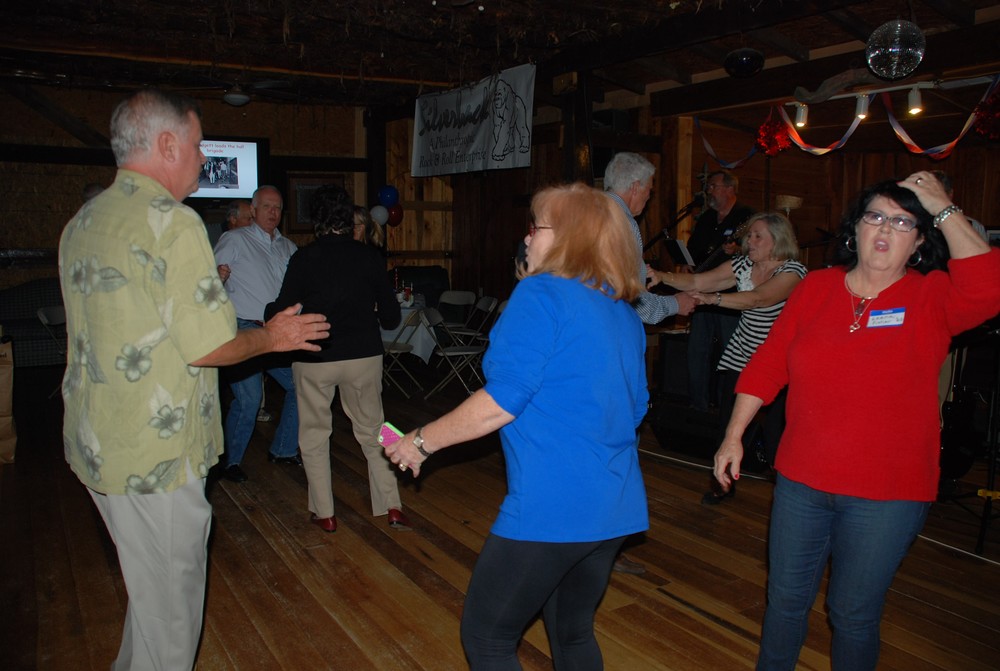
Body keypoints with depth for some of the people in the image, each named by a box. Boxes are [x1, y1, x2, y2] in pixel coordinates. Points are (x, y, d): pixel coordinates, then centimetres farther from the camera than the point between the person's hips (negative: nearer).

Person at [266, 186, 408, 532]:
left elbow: (282, 312, -7)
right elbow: (391, 316, -2)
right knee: (372, 430, 14)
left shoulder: (304, 259, -9)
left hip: (314, 359, -2)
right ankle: (391, 507, 14)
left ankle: (324, 513, 20)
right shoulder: (370, 256, -5)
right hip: (364, 356, 2)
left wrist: (267, 311, 16)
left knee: (314, 435, 14)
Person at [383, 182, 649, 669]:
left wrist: (422, 442, -6)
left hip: (552, 509, -8)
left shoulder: (542, 294, -13)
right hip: (617, 509, 9)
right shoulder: (625, 314, 12)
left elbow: (502, 400, -18)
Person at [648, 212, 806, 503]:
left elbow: (758, 298, -30)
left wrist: (713, 298, -39)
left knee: (774, 432, -7)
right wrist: (663, 277, -21)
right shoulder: (743, 264, 3)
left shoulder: (793, 271, -13)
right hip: (738, 358, 5)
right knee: (728, 422, 2)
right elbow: (696, 281, -5)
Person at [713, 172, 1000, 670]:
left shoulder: (932, 298, -6)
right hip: (801, 481, 3)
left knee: (853, 613, 13)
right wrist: (733, 437, 1)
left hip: (887, 496, -2)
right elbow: (767, 364, 2)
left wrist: (943, 208, -19)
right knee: (785, 598, 16)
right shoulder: (816, 287, 1)